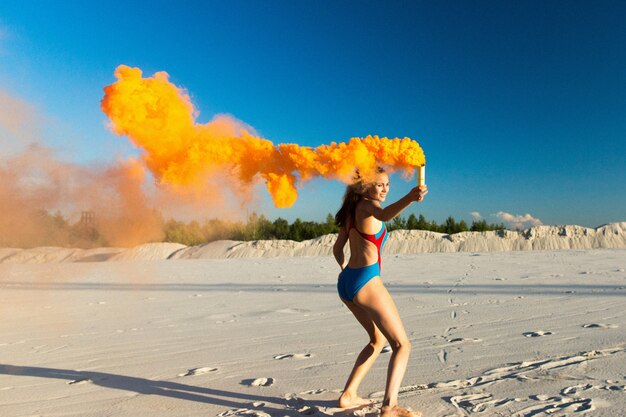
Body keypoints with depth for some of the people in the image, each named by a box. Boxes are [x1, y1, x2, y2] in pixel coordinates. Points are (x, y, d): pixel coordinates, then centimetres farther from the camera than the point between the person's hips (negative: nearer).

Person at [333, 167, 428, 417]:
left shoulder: (351, 211, 17)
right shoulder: (367, 204, -7)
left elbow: (337, 249, 24)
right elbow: (385, 215, -33)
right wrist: (409, 198, -48)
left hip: (345, 283, 9)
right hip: (366, 282, -9)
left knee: (378, 339, 25)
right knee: (402, 345, -1)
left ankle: (348, 395, 27)